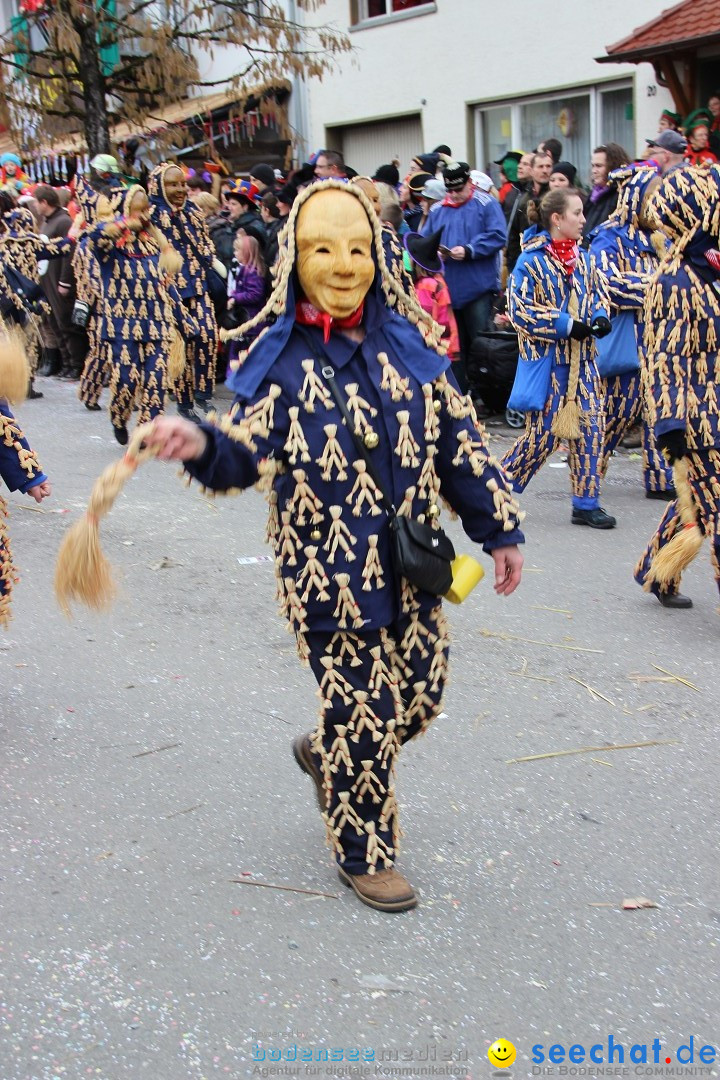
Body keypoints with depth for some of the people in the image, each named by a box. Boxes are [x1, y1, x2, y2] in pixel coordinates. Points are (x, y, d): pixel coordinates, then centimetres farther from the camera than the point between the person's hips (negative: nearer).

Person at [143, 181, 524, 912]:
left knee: (419, 696, 16)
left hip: (412, 566, 5)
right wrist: (201, 446, -43)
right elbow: (245, 454, -21)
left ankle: (325, 754, 46)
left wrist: (498, 528, 11)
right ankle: (363, 853, 26)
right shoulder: (279, 358, -9)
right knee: (360, 709, 3)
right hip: (331, 573, -5)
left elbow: (460, 443, 9)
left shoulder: (410, 342, 2)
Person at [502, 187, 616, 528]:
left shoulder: (582, 257, 7)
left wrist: (601, 318, -2)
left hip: (582, 357, 6)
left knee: (590, 428, 2)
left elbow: (598, 291, 20)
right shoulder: (531, 262, -12)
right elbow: (520, 311, -15)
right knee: (544, 432, -2)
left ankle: (586, 503, 10)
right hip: (547, 359, -6)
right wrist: (567, 325, -19)